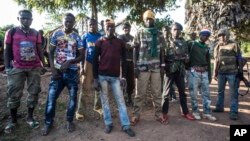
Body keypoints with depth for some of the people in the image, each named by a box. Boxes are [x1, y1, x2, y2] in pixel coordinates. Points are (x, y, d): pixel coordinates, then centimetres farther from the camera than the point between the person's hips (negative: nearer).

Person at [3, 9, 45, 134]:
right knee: (14, 94, 3)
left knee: (34, 92, 7)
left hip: (35, 67, 3)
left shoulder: (36, 33, 6)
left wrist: (44, 64, 7)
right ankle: (13, 120, 20)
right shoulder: (11, 32, 0)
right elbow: (7, 51, 2)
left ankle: (30, 117, 23)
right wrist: (7, 67, -5)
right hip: (17, 68, -2)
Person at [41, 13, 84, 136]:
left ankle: (70, 121, 24)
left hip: (72, 71, 0)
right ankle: (48, 122, 17)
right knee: (51, 97, 0)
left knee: (73, 96, 7)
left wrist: (69, 62, -16)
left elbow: (82, 55, 0)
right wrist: (53, 69, -7)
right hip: (58, 70, 0)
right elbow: (51, 53, 3)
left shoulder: (77, 37, 2)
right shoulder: (56, 34, 3)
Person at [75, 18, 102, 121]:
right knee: (84, 88, -4)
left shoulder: (101, 37, 5)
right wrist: (82, 67, -6)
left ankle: (97, 107, 27)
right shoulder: (85, 37, 1)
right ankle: (80, 111, 3)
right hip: (88, 63, -3)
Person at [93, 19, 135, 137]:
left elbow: (123, 60, 9)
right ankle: (108, 124, 20)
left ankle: (126, 126, 9)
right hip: (102, 76, 0)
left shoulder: (120, 42, 7)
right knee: (104, 100, 7)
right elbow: (95, 61, 1)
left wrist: (123, 76, 2)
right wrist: (95, 79, -4)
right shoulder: (100, 42, 3)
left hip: (115, 77, 1)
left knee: (120, 101, 2)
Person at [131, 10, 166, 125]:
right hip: (142, 68, -2)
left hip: (156, 68, 3)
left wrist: (162, 66, 7)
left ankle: (158, 114, 23)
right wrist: (135, 67, -6)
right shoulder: (139, 33, 3)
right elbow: (135, 51, 1)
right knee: (140, 93, 4)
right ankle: (136, 115, 15)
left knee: (157, 93, 10)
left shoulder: (159, 34, 10)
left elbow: (162, 51, 13)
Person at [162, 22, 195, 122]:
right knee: (166, 92, 2)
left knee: (182, 91, 12)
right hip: (169, 69, -4)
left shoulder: (183, 42, 13)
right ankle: (164, 112, 12)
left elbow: (186, 55, 15)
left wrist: (185, 58, -7)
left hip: (180, 70, 4)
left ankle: (185, 112, 24)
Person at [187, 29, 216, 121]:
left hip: (204, 72, 5)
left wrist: (209, 75, 15)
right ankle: (195, 111, 13)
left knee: (206, 93, 5)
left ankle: (207, 113, 14)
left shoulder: (206, 48, 18)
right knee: (193, 93, 0)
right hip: (194, 72, -5)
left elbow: (208, 63, 19)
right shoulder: (192, 44, 3)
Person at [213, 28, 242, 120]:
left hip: (232, 73, -4)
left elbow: (239, 59, -1)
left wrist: (240, 71, -5)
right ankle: (219, 107, 28)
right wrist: (215, 73, 11)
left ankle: (234, 112, 7)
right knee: (220, 91, 14)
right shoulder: (217, 47, 10)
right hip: (221, 73, 4)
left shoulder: (234, 45, -1)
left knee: (233, 93, 0)